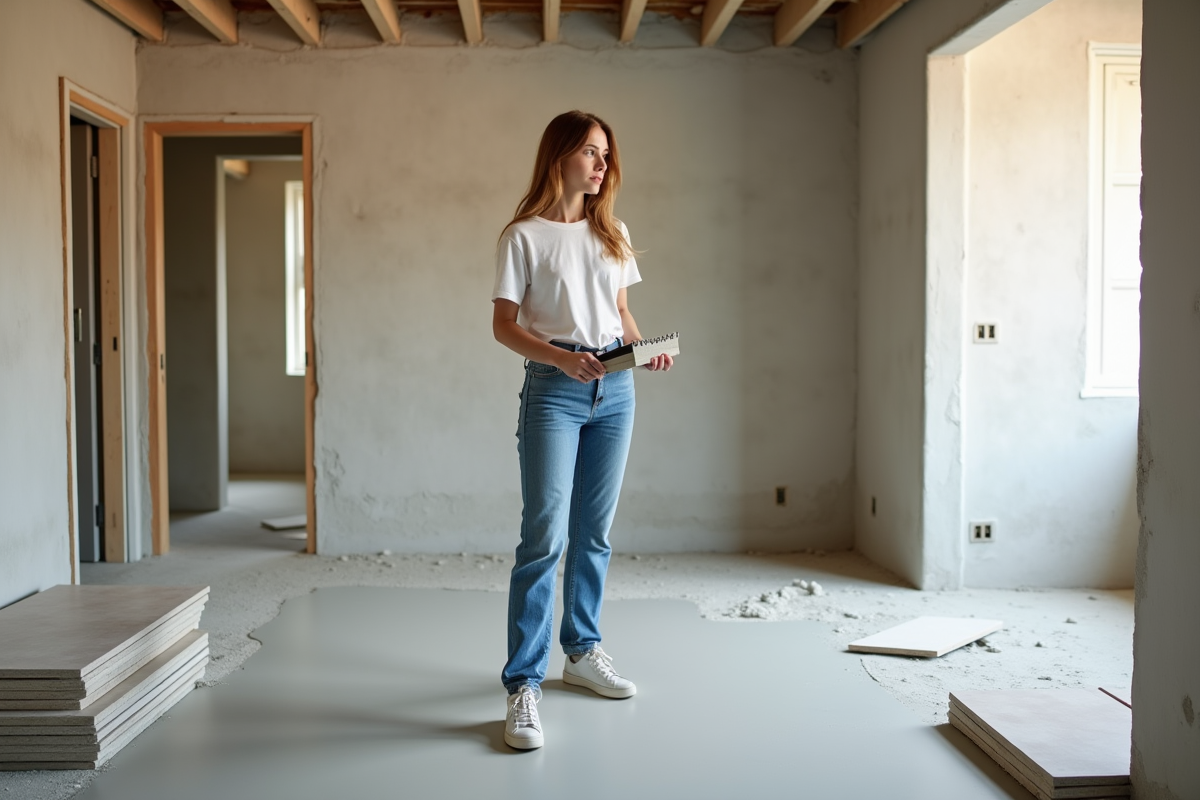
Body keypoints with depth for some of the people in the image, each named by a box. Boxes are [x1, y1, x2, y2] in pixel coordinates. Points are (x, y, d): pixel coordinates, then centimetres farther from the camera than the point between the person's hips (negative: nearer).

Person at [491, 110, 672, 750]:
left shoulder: (611, 233, 13)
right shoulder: (523, 236, -2)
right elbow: (503, 324, -5)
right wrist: (562, 358, -21)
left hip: (615, 389, 5)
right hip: (554, 389, -5)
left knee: (594, 532, 12)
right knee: (545, 535, -11)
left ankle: (582, 651, 27)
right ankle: (523, 686, -5)